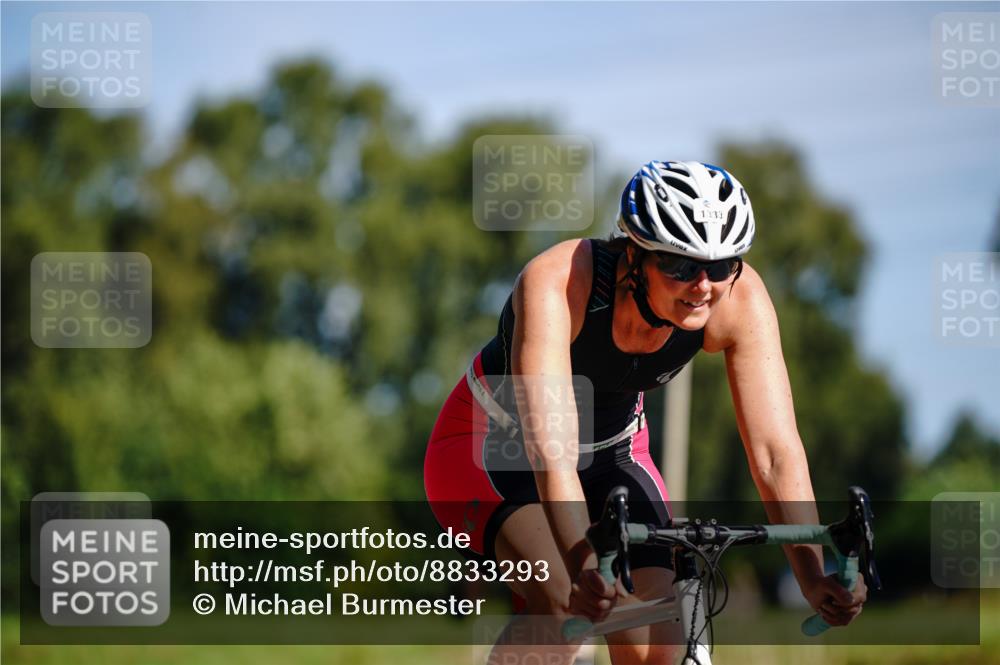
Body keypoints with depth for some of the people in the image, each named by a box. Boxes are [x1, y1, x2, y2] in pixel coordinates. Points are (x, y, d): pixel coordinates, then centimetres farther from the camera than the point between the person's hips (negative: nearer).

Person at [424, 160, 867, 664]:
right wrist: (587, 571, -59)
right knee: (563, 605, -32)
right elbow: (551, 454, -46)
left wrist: (814, 578, -43)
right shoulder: (557, 283, -37)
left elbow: (775, 452, -29)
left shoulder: (739, 298, -25)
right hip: (496, 448, -4)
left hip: (611, 451, 4)